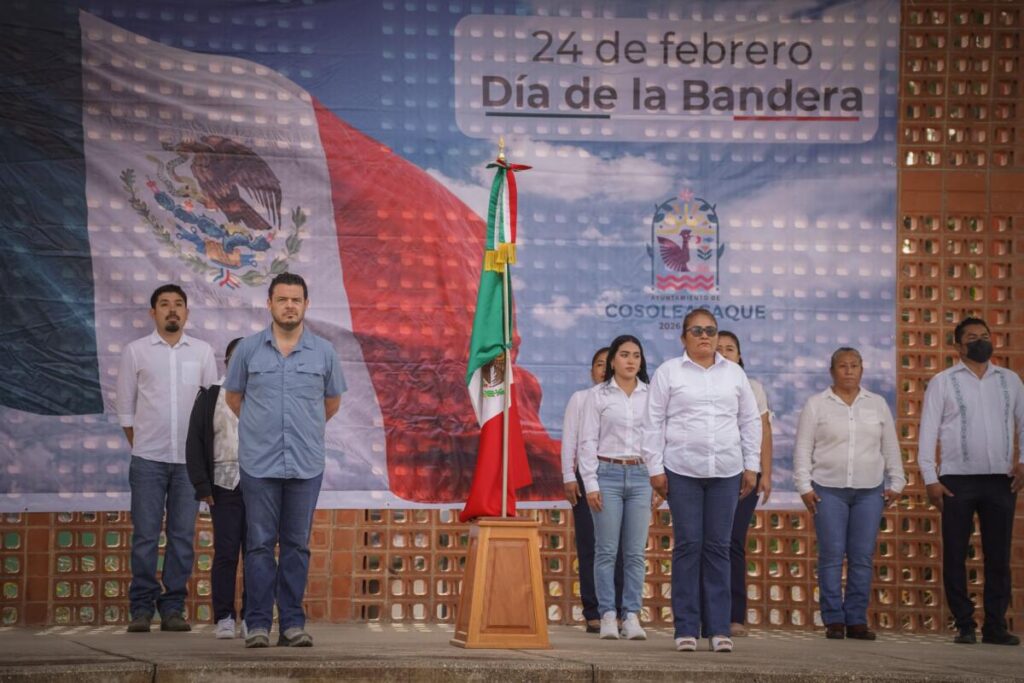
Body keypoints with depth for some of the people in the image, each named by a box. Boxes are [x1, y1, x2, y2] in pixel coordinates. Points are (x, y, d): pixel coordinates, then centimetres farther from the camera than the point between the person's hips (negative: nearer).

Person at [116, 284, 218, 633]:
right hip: (148, 459, -1)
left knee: (183, 536, 2)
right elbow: (125, 407, 8)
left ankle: (173, 608, 8)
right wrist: (139, 446, 7)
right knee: (145, 536, -3)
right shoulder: (136, 352, 4)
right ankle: (141, 608, 3)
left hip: (190, 459, 1)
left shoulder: (202, 352, 8)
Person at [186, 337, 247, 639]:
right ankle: (224, 618, 1)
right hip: (225, 486, -1)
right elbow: (195, 441, 6)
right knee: (225, 553, -4)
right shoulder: (210, 396, 8)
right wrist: (202, 485, -2)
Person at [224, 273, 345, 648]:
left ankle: (292, 623, 9)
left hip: (306, 465, 1)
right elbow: (233, 397, 14)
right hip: (259, 464, -1)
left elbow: (332, 401, 18)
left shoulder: (323, 352, 5)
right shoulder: (248, 349, 3)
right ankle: (258, 623, 3)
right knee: (260, 544, 0)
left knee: (297, 545, 5)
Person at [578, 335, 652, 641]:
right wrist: (591, 483, -5)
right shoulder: (597, 395, 4)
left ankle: (631, 616, 5)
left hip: (640, 476, 2)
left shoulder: (651, 395, 9)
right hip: (607, 474, -2)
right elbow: (587, 441, 1)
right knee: (606, 551, -2)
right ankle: (608, 616, 3)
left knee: (635, 552, 1)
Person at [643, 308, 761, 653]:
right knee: (687, 546, -2)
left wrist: (751, 466, 9)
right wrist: (655, 468, -3)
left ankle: (719, 628, 6)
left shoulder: (735, 373, 12)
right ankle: (686, 629, 3)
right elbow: (654, 423, 2)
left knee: (718, 547, 3)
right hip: (682, 471, -2)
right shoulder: (668, 372, 3)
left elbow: (750, 422, 14)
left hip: (726, 472, 2)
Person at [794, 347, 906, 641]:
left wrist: (895, 482, 9)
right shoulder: (816, 405, 5)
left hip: (869, 490, 2)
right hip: (829, 490, -2)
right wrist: (804, 486, -4)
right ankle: (834, 620, 0)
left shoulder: (877, 404, 13)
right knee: (831, 555, -5)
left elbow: (890, 447, 15)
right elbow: (803, 448, 2)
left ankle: (857, 619, 4)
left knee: (863, 557, 0)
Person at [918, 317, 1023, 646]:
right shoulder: (943, 382, 4)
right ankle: (965, 626, 8)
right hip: (958, 481, -2)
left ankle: (995, 626, 9)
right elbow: (927, 433, 1)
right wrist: (930, 479, -6)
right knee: (955, 557, 1)